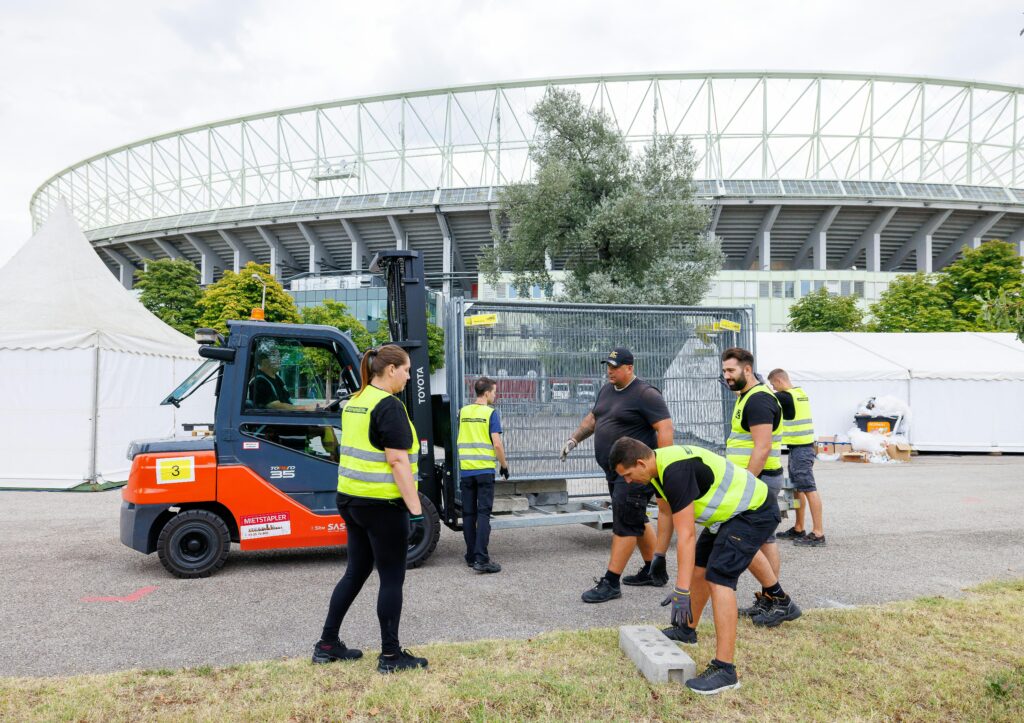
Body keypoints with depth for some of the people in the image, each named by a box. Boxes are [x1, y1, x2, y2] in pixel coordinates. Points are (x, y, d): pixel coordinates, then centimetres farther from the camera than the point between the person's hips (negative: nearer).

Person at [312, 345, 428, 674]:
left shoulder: (354, 402, 11)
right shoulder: (389, 405, -16)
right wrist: (416, 508, -17)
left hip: (351, 498, 9)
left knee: (356, 571, 18)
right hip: (382, 503, -9)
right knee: (392, 577, 3)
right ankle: (390, 655, 13)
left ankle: (327, 644, 27)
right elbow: (398, 461, -20)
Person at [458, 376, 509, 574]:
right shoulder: (491, 413, -7)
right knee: (483, 513, -3)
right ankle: (481, 559, -9)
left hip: (465, 469, 4)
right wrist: (504, 465, 0)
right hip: (485, 469, -4)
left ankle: (471, 556, 16)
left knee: (468, 514, 10)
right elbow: (496, 443, -11)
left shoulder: (463, 412, 7)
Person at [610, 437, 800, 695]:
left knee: (718, 579, -18)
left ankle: (725, 669, -14)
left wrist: (681, 591, -28)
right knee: (698, 566, 16)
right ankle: (687, 629, 36)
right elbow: (669, 510, 15)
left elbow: (686, 536, -29)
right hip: (738, 509, 10)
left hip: (755, 512, -10)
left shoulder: (675, 471, -29)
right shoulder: (660, 466, 1)